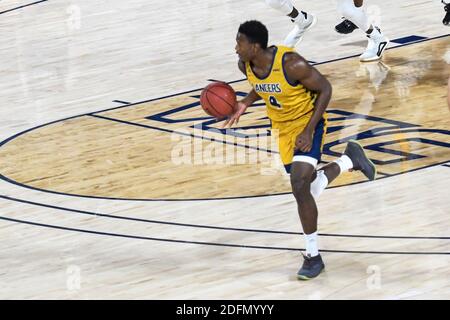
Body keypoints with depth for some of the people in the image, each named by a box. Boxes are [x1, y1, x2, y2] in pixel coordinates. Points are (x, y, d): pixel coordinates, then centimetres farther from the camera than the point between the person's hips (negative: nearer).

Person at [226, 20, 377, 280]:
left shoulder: (291, 64, -32)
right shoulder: (245, 64, -12)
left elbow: (324, 88, -20)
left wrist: (309, 130, -24)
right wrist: (245, 103, -9)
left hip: (307, 122, -7)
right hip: (283, 127, 7)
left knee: (300, 187, -21)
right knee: (309, 187, 17)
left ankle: (313, 256, -7)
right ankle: (350, 160, 46)